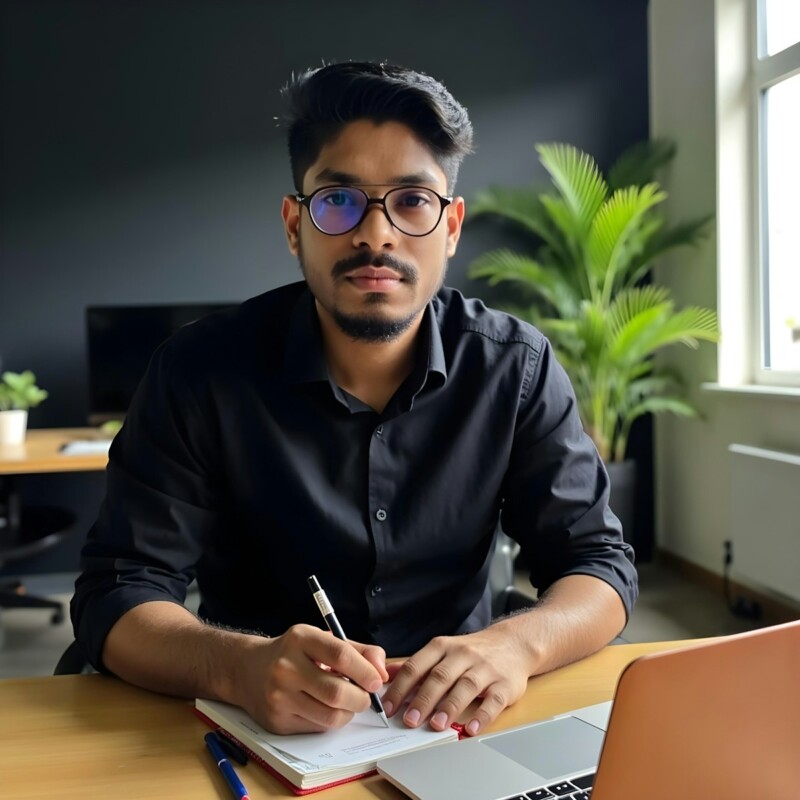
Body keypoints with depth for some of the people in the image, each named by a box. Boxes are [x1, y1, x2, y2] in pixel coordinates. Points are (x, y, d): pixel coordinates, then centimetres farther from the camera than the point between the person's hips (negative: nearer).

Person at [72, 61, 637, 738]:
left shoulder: (516, 368, -5)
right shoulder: (201, 371, -10)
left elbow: (600, 562, -4)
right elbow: (117, 593, -11)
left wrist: (516, 644, -26)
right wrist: (240, 666, -32)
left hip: (453, 727, 1)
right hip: (259, 734, 0)